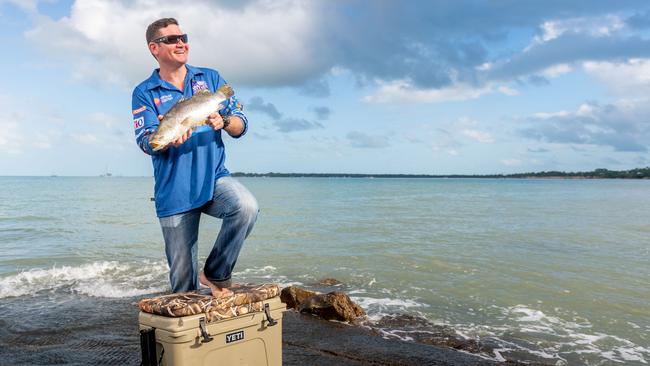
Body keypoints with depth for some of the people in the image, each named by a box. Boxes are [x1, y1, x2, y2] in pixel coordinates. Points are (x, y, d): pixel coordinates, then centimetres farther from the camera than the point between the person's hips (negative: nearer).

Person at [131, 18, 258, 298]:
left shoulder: (211, 78, 9)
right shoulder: (144, 93, 4)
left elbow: (241, 126, 4)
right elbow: (146, 143, -8)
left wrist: (224, 121, -19)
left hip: (214, 179, 1)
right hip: (174, 192, -1)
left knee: (246, 206, -31)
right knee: (182, 280, 2)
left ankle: (216, 274, -9)